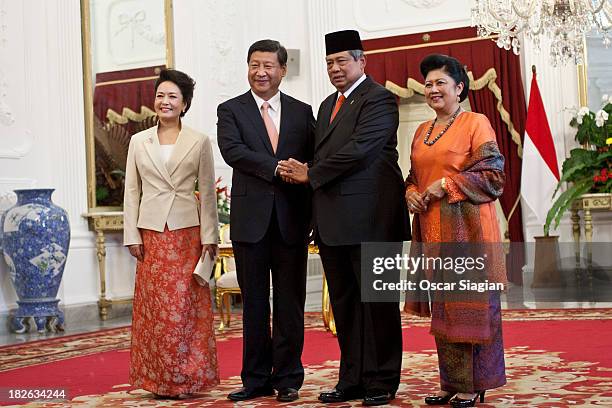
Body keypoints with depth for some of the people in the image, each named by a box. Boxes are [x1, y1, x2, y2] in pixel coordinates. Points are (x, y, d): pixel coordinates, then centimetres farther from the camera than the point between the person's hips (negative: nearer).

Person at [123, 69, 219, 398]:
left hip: (187, 234, -2)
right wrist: (132, 235, 0)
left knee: (186, 306, 0)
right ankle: (159, 379, 13)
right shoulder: (139, 141, 8)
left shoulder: (200, 142, 3)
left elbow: (208, 193, 2)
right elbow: (131, 191, 7)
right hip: (152, 234, 2)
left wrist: (209, 237, -4)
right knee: (154, 307, 4)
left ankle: (187, 376, 11)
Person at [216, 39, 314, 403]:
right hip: (251, 219, -1)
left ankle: (288, 379, 15)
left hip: (292, 220, 1)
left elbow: (314, 161, 6)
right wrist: (277, 168, -22)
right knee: (254, 303, 6)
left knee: (290, 303, 5)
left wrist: (311, 213, -9)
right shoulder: (231, 110, 5)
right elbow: (232, 150, -12)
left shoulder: (302, 112, 10)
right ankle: (257, 379, 16)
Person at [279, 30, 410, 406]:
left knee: (377, 301, 1)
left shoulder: (378, 99, -7)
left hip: (369, 218, -8)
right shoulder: (328, 105, 20)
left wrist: (310, 174, -10)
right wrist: (305, 171, -3)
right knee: (344, 302, 11)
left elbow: (358, 150, -18)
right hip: (333, 220, 8)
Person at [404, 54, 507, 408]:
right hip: (432, 230, 7)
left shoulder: (476, 123, -4)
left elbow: (493, 176, -10)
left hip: (467, 228, -6)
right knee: (442, 307, 8)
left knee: (471, 303, -1)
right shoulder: (423, 132, 16)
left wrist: (446, 185, -15)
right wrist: (410, 192, 0)